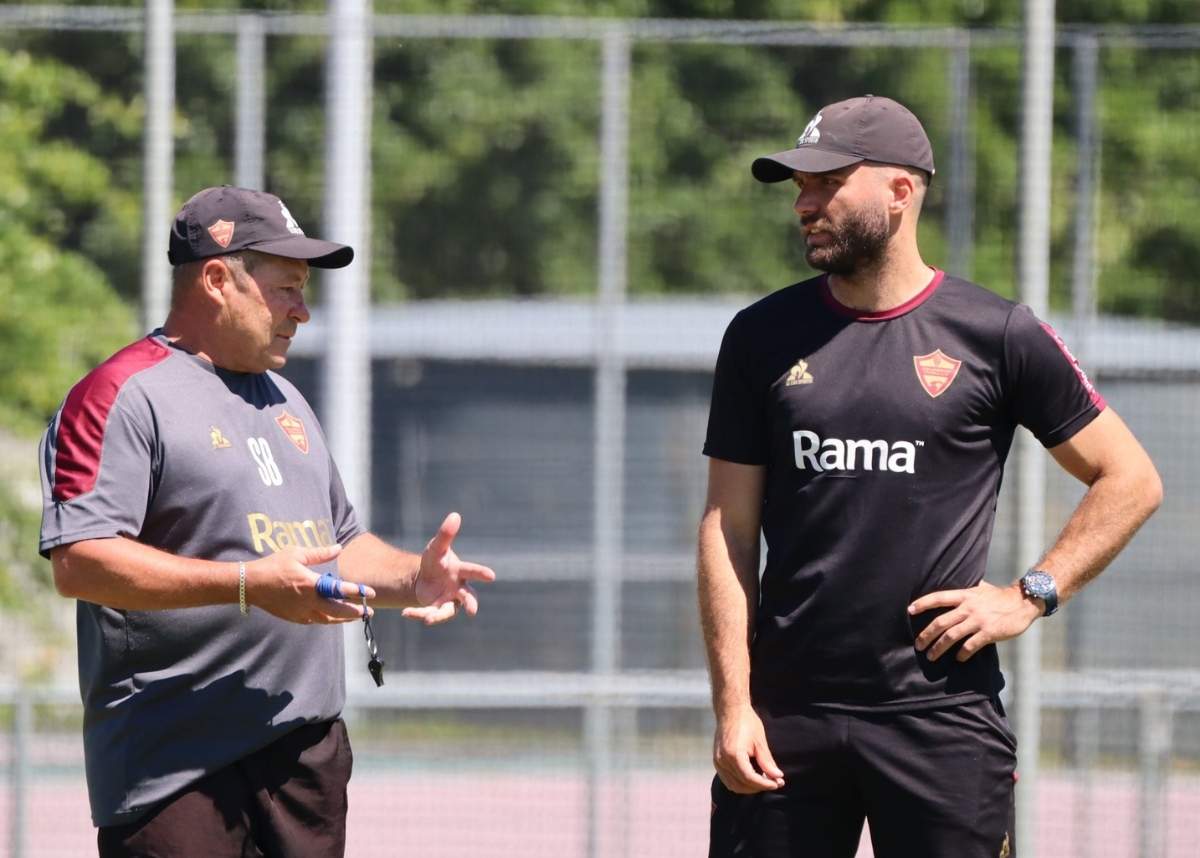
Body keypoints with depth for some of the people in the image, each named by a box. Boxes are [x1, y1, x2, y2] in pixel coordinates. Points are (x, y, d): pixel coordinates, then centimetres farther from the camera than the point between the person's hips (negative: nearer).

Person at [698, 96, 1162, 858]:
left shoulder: (998, 336, 1)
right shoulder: (763, 337, 9)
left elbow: (1131, 480, 7)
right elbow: (728, 531, 7)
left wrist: (1030, 596, -3)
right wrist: (732, 704, -2)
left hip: (943, 711, -2)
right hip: (787, 710, 2)